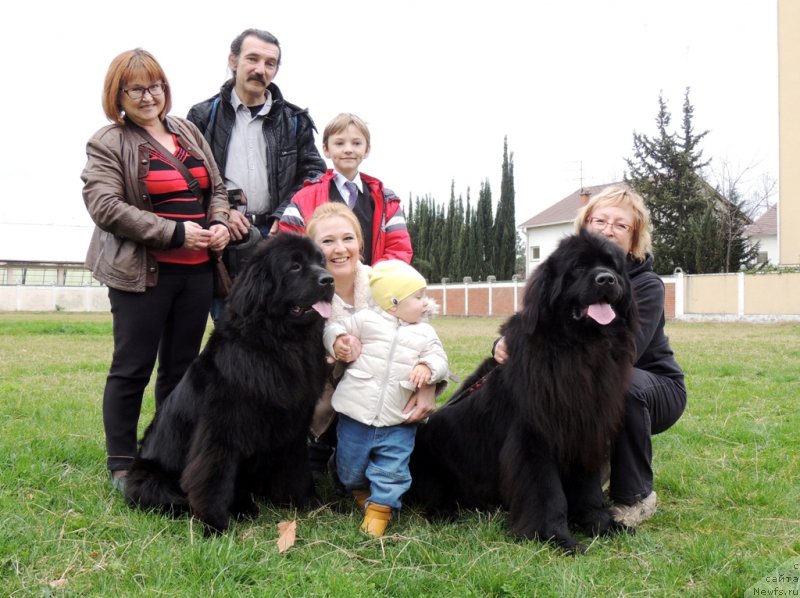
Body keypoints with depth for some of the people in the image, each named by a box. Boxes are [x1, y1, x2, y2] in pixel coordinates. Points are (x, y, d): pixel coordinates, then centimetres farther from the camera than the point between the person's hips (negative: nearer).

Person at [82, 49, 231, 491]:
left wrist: (220, 224, -3)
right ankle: (122, 466, 11)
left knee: (181, 367, 11)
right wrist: (175, 232, -19)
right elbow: (104, 206, -14)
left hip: (196, 270, 6)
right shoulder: (108, 143, -3)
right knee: (133, 369, 1)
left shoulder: (188, 132, 15)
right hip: (142, 271, -6)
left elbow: (216, 188, 19)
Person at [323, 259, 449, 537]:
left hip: (397, 422, 1)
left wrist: (428, 367, -21)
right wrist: (336, 340, -13)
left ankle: (380, 507, 17)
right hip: (355, 414, 0)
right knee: (350, 469, 15)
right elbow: (336, 327, 8)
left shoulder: (425, 333, 6)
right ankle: (361, 491, 43)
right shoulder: (366, 320, 0)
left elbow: (438, 358, 0)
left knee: (392, 471, -1)